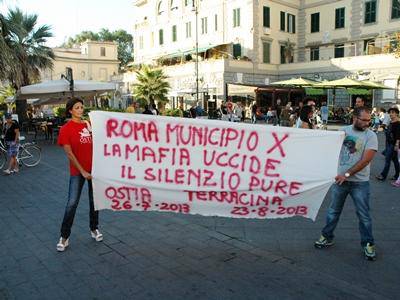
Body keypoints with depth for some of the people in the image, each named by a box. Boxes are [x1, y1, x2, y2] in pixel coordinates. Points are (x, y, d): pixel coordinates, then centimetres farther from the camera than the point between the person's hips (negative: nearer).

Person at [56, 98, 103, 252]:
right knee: (72, 203, -2)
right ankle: (64, 236, 12)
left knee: (94, 200, 13)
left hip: (94, 168, 4)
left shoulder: (89, 124, 4)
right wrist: (82, 171, -13)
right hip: (78, 171, -4)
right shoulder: (66, 129, -7)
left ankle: (94, 228, 30)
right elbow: (69, 153, -11)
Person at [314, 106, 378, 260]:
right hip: (340, 179, 3)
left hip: (360, 182, -3)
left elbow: (365, 160, -16)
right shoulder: (344, 130, 2)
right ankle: (327, 237, 29)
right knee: (333, 211, 13)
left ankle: (368, 244, 23)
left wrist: (347, 174, -19)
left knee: (364, 215, 7)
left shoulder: (370, 135, -8)